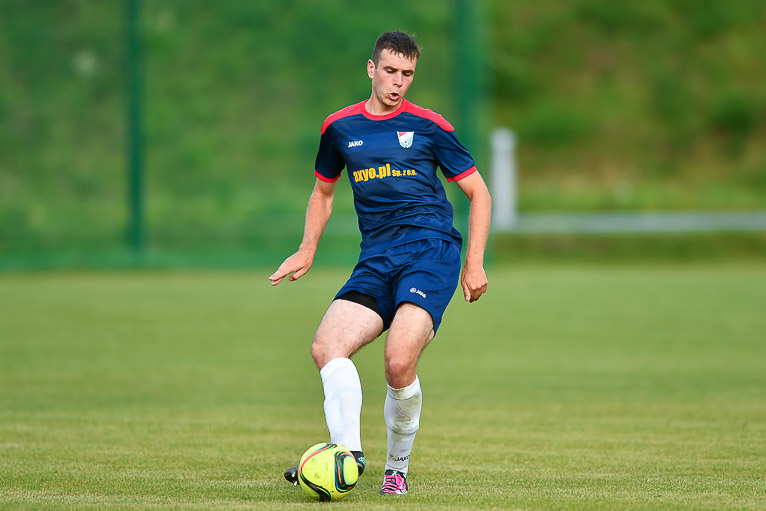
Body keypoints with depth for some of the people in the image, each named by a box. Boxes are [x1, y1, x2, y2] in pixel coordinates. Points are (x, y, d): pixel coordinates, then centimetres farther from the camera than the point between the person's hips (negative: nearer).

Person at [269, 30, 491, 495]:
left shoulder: (429, 126, 6)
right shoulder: (339, 128, 14)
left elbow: (479, 193, 11)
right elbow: (324, 191, 31)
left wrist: (474, 262, 4)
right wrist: (308, 251, 20)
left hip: (431, 248, -4)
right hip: (376, 260, 4)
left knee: (399, 362, -24)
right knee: (327, 347, -21)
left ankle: (398, 467, -5)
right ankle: (347, 454, -26)